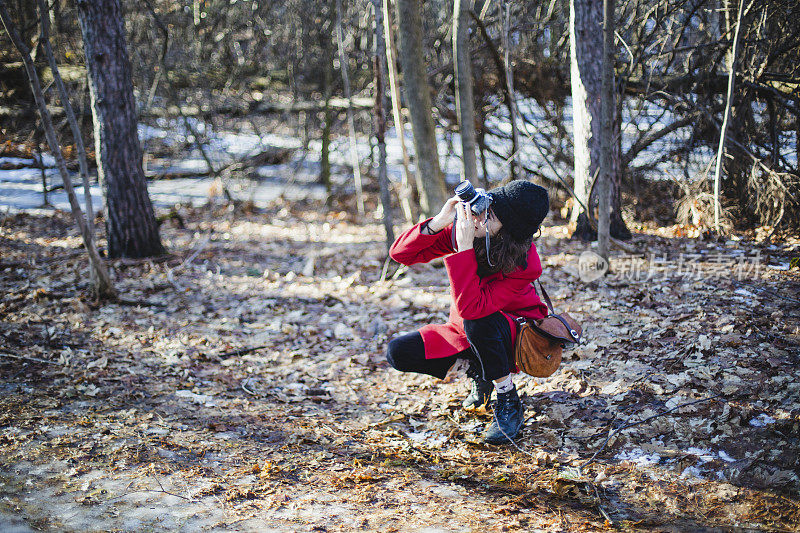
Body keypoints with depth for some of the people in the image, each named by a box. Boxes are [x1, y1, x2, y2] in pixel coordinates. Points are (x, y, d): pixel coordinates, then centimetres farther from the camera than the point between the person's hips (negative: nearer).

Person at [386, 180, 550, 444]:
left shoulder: (524, 264, -31)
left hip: (516, 334, -5)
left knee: (478, 322, -39)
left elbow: (470, 307, -41)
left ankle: (509, 403, -16)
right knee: (398, 352, -12)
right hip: (467, 332, 5)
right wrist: (437, 223, -32)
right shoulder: (462, 228, -18)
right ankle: (479, 369, 10)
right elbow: (401, 254, -17)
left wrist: (464, 249, -42)